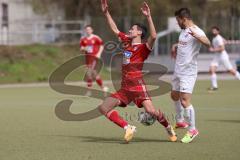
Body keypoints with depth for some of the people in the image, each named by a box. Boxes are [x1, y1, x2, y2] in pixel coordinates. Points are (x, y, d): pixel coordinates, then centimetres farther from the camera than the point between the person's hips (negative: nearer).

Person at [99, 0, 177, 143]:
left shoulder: (143, 48, -5)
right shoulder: (127, 42, 15)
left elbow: (153, 36, -26)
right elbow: (115, 29, 27)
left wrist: (148, 17, -30)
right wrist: (106, 12, 25)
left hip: (138, 87, -7)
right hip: (125, 88, 7)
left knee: (151, 111, -20)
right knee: (103, 108, -5)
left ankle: (169, 128, 8)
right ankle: (128, 128, -6)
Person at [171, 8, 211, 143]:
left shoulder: (196, 31, -18)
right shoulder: (184, 30, 11)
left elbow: (208, 43, -37)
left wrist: (197, 36, -54)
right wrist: (176, 46, 14)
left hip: (188, 72, -10)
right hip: (178, 70, 10)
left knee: (185, 101, -14)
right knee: (175, 96, 23)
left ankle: (192, 130, -3)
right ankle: (180, 121, 41)